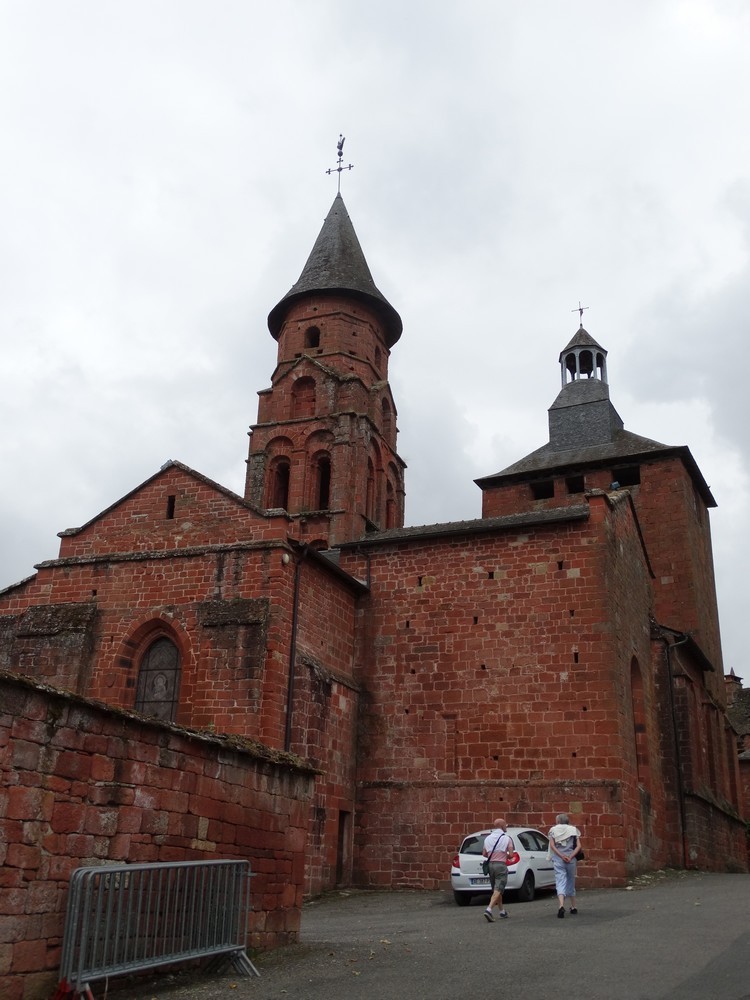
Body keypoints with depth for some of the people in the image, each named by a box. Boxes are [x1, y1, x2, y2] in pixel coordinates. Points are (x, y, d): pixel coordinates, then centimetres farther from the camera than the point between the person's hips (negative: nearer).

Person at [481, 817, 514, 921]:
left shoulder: (488, 838, 8)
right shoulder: (506, 838, -5)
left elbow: (484, 854, 10)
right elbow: (511, 854, -8)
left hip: (490, 865, 5)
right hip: (501, 865, -5)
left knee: (496, 890, 18)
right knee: (498, 890, -8)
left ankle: (502, 911, 27)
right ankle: (489, 910, -23)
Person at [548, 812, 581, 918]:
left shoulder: (553, 830, 6)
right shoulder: (574, 830, 9)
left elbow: (552, 845, -6)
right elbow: (578, 846, -2)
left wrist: (561, 856, -10)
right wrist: (570, 857, -9)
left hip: (558, 860, -2)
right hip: (571, 860, 2)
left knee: (560, 882, -7)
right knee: (571, 882, 18)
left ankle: (562, 906, -28)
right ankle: (573, 907, 28)